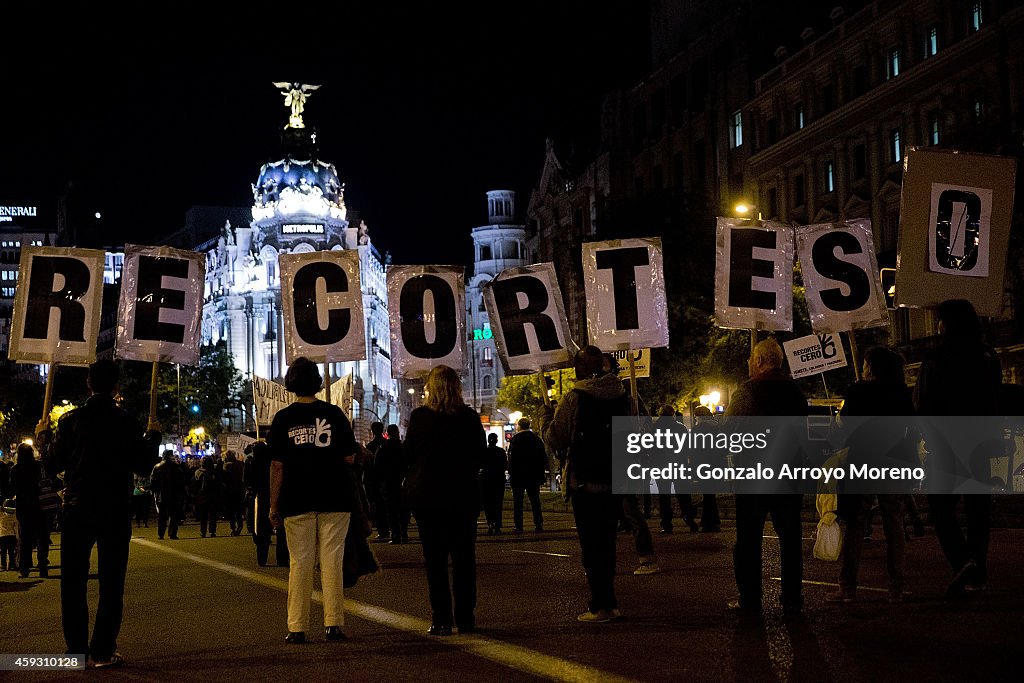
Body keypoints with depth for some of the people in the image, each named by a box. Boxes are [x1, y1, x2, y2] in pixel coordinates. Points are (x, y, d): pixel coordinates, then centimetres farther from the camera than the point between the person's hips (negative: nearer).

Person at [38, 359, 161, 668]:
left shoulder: (71, 420, -5)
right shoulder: (127, 423, -6)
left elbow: (53, 464, 0)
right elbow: (143, 467, -2)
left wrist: (43, 437, 17)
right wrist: (152, 436, 13)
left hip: (77, 511, 1)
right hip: (116, 513, -1)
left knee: (73, 581, 9)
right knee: (111, 583, 5)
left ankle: (77, 650, 9)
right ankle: (103, 651, 2)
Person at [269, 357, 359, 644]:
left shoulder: (283, 418, 0)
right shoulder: (334, 413, 0)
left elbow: (277, 465, -2)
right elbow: (350, 457, -1)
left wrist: (274, 505, 3)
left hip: (296, 501, 0)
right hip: (334, 499, 0)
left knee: (300, 563, 4)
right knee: (332, 560, 3)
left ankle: (297, 628, 3)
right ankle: (334, 624, 1)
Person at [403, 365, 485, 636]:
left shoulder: (420, 417, -8)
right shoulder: (470, 417, -2)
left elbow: (409, 455, -4)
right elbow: (480, 455, 5)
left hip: (427, 495, -2)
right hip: (463, 496, 2)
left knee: (435, 559, 3)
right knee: (464, 557, 9)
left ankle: (441, 620, 1)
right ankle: (465, 618, 11)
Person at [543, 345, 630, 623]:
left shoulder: (575, 398, -12)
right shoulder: (621, 395, 5)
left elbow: (554, 441, -8)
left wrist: (547, 420, 11)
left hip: (585, 483, -5)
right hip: (614, 482, 6)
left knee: (590, 546, 0)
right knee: (607, 543, 15)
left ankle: (600, 606, -1)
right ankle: (609, 603, 19)